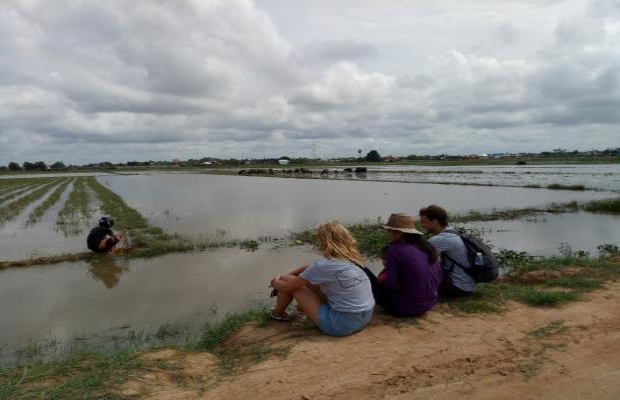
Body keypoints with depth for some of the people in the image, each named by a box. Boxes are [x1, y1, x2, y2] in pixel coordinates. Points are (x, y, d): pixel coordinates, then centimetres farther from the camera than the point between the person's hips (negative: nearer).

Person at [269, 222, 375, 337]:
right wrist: (284, 276, 17)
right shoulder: (350, 259, 5)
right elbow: (311, 267, 19)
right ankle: (304, 306, 45)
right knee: (309, 280, 18)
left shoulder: (324, 265, -17)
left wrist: (276, 283, 18)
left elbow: (287, 287, -3)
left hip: (341, 324, -8)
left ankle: (277, 313, 32)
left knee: (289, 282, 4)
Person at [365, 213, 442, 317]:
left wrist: (383, 279, 2)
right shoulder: (427, 246, 1)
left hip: (405, 308, -7)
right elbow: (439, 279, 6)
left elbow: (390, 284, -21)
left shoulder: (395, 250, -18)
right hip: (430, 304, 7)